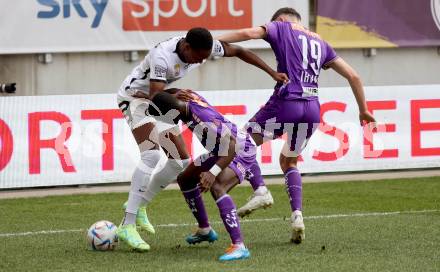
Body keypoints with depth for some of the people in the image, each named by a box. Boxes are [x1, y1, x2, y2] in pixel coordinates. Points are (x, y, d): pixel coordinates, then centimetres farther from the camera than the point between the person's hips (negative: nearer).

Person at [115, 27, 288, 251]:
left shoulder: (204, 46, -15)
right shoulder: (162, 56, -35)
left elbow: (238, 52, 0)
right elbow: (156, 97, -42)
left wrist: (272, 73, -2)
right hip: (136, 98, -8)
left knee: (181, 162, 2)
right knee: (151, 155, -29)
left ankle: (139, 206, 22)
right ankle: (127, 226, -32)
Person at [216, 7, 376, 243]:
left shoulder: (282, 28, 10)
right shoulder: (320, 43, 25)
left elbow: (249, 33, -8)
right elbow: (353, 76, 24)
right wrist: (363, 109, 32)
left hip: (286, 103, -6)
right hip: (312, 109, 6)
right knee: (288, 161, 23)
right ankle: (297, 215, 4)